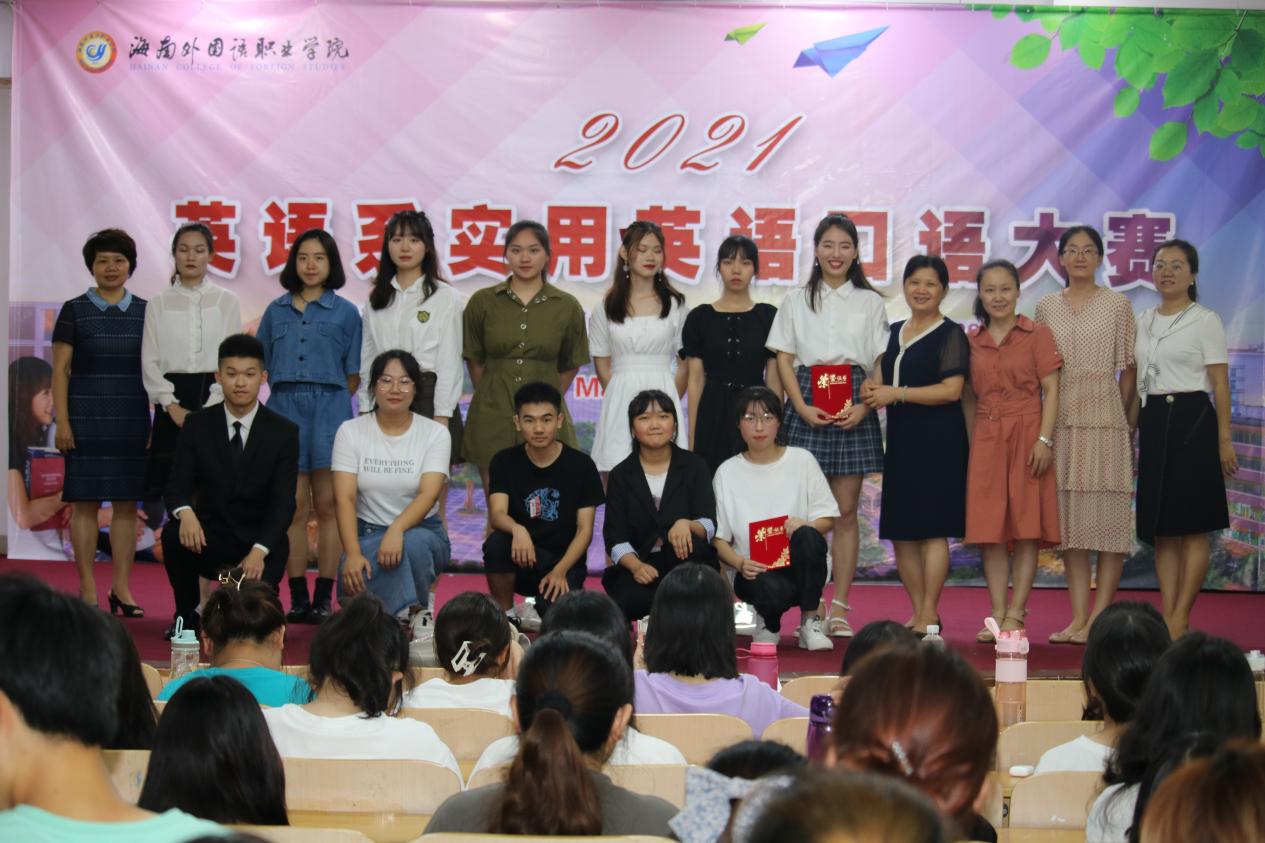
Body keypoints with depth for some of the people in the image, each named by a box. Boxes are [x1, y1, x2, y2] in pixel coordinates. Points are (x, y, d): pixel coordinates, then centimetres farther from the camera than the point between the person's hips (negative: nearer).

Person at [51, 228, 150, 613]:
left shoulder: (145, 312, 8)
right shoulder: (74, 311, 2)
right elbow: (60, 370, 0)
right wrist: (62, 422, -7)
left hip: (132, 422, 2)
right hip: (87, 419, -2)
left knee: (128, 503, 3)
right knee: (85, 502, -1)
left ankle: (121, 588, 10)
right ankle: (88, 590, 5)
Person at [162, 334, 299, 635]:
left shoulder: (283, 432, -5)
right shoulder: (197, 425, 0)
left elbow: (283, 502, -13)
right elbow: (178, 486, -6)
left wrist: (259, 551, -30)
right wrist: (185, 513, -32)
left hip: (261, 542, -2)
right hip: (211, 535, 2)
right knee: (174, 536, -31)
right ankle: (188, 614, -6)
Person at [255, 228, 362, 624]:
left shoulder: (345, 312, 5)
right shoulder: (276, 311, 11)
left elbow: (353, 375, 6)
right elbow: (263, 365, 15)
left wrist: (330, 403, 1)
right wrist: (291, 396, 7)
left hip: (329, 409, -2)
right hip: (285, 409, 2)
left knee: (328, 505, -1)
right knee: (294, 506, 2)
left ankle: (324, 598, 2)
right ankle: (298, 597, 6)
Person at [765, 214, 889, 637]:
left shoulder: (869, 302, 10)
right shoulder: (796, 301, 10)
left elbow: (881, 364, 6)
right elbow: (784, 359, 6)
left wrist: (863, 407, -9)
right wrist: (801, 407, -8)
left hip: (854, 407, 0)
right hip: (807, 406, 0)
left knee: (846, 510, 1)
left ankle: (839, 606, 5)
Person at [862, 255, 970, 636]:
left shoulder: (950, 334, -4)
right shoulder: (894, 332, 17)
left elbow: (951, 390, -14)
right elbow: (882, 379, 24)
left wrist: (897, 393, -16)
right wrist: (872, 391, 0)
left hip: (938, 440, -7)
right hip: (900, 439, 7)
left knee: (932, 529, -7)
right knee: (900, 532, 7)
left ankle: (929, 615, -2)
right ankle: (919, 612, 16)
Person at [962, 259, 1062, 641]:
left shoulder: (1037, 335, 1)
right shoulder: (971, 340, 10)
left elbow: (1050, 390, -3)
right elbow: (968, 398, 12)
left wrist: (1044, 440, -13)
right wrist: (970, 444, 5)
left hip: (1027, 436, -3)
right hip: (986, 439, 3)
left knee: (1026, 527, -3)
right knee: (988, 528, 1)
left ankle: (1016, 614, 1)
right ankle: (997, 613, 6)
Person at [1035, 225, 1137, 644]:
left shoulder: (1118, 304, 2)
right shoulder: (1047, 307, 11)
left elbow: (1129, 369, 3)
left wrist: (1123, 420, -1)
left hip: (1104, 419, -3)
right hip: (1062, 421, 3)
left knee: (1108, 515, -6)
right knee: (1070, 518, 4)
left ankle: (1099, 619, -4)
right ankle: (1078, 618, 7)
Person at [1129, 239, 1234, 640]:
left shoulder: (1205, 321, -1)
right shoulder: (1142, 322, 13)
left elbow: (1220, 383, -5)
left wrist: (1224, 438, -11)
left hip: (1192, 419, -5)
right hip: (1153, 423, 6)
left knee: (1192, 527, -5)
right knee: (1161, 528, 4)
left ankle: (1180, 617, -3)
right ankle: (1167, 615, 6)